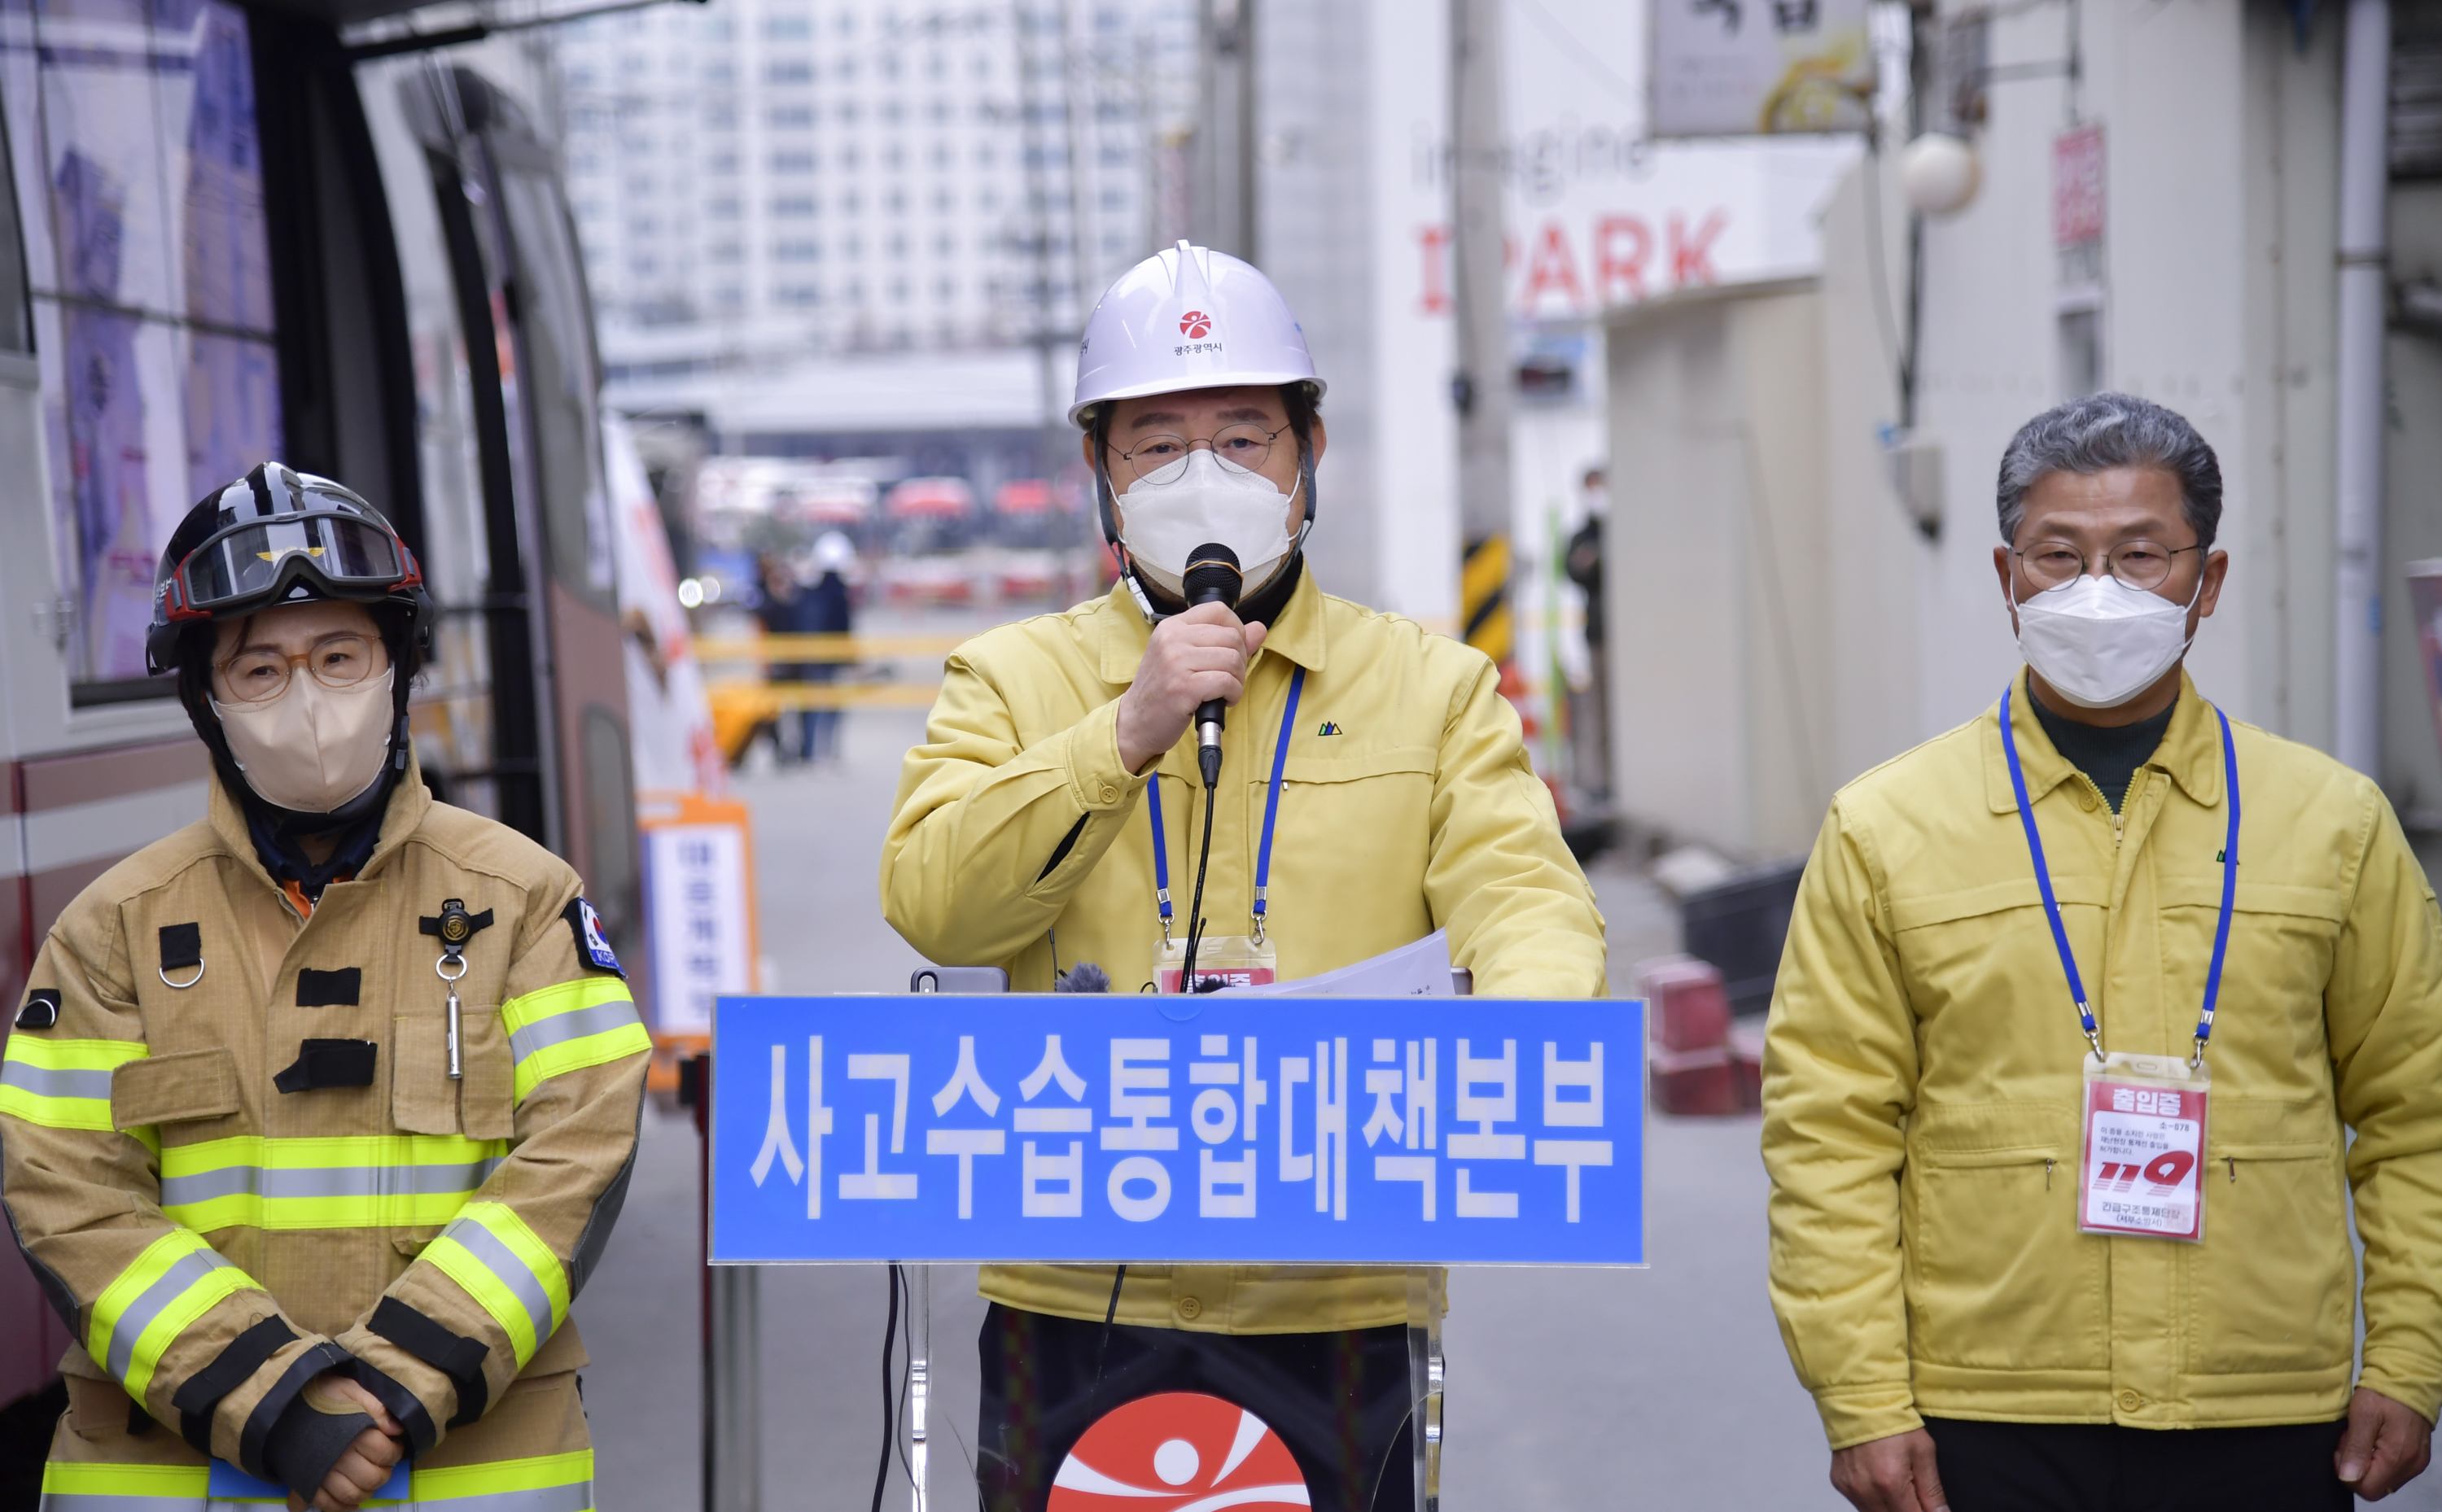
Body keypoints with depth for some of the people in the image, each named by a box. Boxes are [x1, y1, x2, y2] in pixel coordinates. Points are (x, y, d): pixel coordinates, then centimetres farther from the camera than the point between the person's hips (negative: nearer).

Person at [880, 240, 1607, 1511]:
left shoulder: (1432, 687, 10)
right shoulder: (1013, 680, 9)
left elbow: (1522, 893, -4)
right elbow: (932, 905, -5)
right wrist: (1128, 734, -14)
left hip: (1331, 1300, 0)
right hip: (1073, 1298, 0)